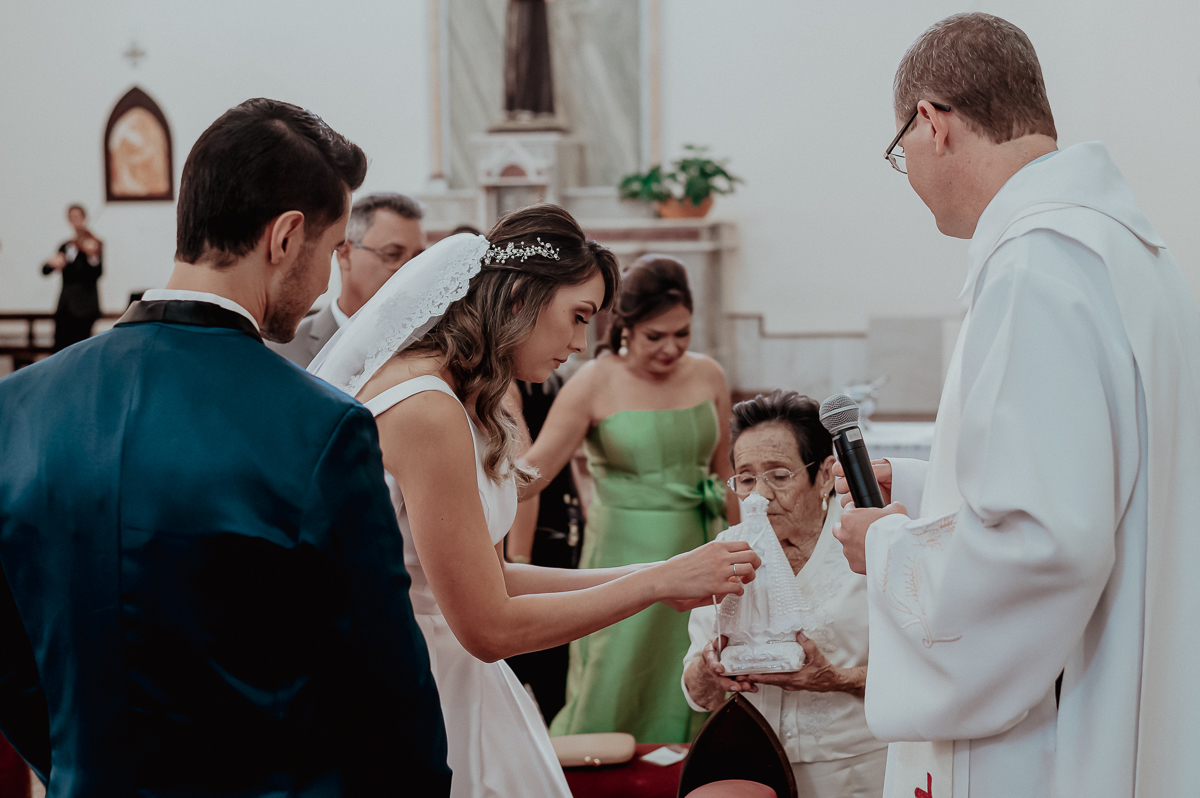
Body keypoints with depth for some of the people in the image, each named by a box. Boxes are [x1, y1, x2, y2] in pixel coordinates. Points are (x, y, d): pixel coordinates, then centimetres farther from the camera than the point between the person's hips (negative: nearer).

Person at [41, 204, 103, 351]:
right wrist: (52, 263, -15)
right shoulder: (65, 247, 16)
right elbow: (45, 270, 8)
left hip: (84, 306, -5)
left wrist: (93, 256, -35)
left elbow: (97, 274, -15)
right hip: (65, 306, 5)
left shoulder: (93, 244, 0)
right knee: (60, 348, 1)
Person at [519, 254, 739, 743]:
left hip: (694, 557, 4)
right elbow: (533, 472, -12)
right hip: (624, 557, -4)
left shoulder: (708, 377, 5)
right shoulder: (595, 384, -7)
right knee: (609, 705, -1)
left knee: (683, 703, 9)